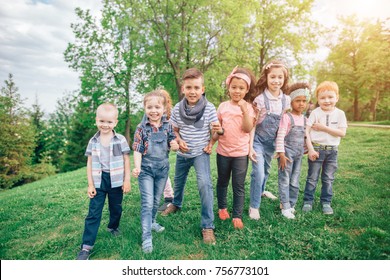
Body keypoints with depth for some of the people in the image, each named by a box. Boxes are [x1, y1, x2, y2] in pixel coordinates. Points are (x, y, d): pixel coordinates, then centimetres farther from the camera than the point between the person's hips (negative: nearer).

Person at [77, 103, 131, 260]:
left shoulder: (121, 140, -5)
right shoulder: (93, 141, 0)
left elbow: (126, 160, 0)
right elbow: (89, 163, 2)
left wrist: (127, 180, -3)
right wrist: (90, 184, -2)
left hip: (116, 181, 0)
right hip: (98, 181, 0)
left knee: (116, 208, 18)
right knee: (93, 213, 0)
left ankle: (113, 227, 47)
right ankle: (86, 246, 5)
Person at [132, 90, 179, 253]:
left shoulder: (168, 126, -2)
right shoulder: (141, 128, -10)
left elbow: (173, 145, 5)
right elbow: (137, 150, -11)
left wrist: (175, 146, -19)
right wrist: (137, 167, -26)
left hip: (162, 168, 4)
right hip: (146, 169, -3)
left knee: (156, 200, 19)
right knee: (147, 203, -4)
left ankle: (152, 222, 43)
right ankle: (147, 237, 4)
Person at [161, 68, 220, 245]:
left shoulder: (209, 108, -14)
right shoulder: (177, 108, -7)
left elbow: (216, 129, -8)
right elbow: (174, 129, 4)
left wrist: (211, 143, -26)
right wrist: (179, 140, -15)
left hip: (201, 152, -3)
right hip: (183, 153, 4)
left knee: (204, 184, -21)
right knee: (178, 181, 23)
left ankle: (208, 226, -8)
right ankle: (176, 204, 54)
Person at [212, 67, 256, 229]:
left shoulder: (248, 107, -5)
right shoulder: (223, 106, 2)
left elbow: (248, 128, -15)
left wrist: (245, 111, -26)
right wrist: (215, 134, -10)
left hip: (241, 153, -2)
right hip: (223, 151, 3)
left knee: (239, 185, 3)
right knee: (222, 182, 18)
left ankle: (237, 215, 15)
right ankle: (222, 207, 37)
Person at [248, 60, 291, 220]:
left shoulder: (286, 100, -3)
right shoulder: (260, 99, -17)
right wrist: (250, 146, -19)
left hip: (272, 142, 5)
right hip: (258, 141, -5)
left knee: (266, 170, 24)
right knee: (258, 173, -12)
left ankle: (261, 191, 50)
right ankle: (254, 206, 4)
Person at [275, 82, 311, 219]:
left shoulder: (305, 119, 11)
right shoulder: (286, 117, -10)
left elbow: (305, 136, 18)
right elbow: (280, 136, -15)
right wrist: (281, 153, -19)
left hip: (299, 154, 7)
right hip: (287, 153, -6)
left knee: (295, 182, 12)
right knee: (285, 181, -1)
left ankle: (291, 204, 24)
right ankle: (285, 207, 7)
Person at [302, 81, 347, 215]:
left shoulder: (340, 114, -1)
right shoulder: (315, 113, -7)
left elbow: (342, 133, -9)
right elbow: (306, 131, -11)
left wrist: (324, 128, -16)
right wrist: (310, 149, -17)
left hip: (332, 151, 2)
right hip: (317, 149, -2)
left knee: (328, 179, 11)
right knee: (312, 178, 6)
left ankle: (326, 202, 23)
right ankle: (308, 201, 17)